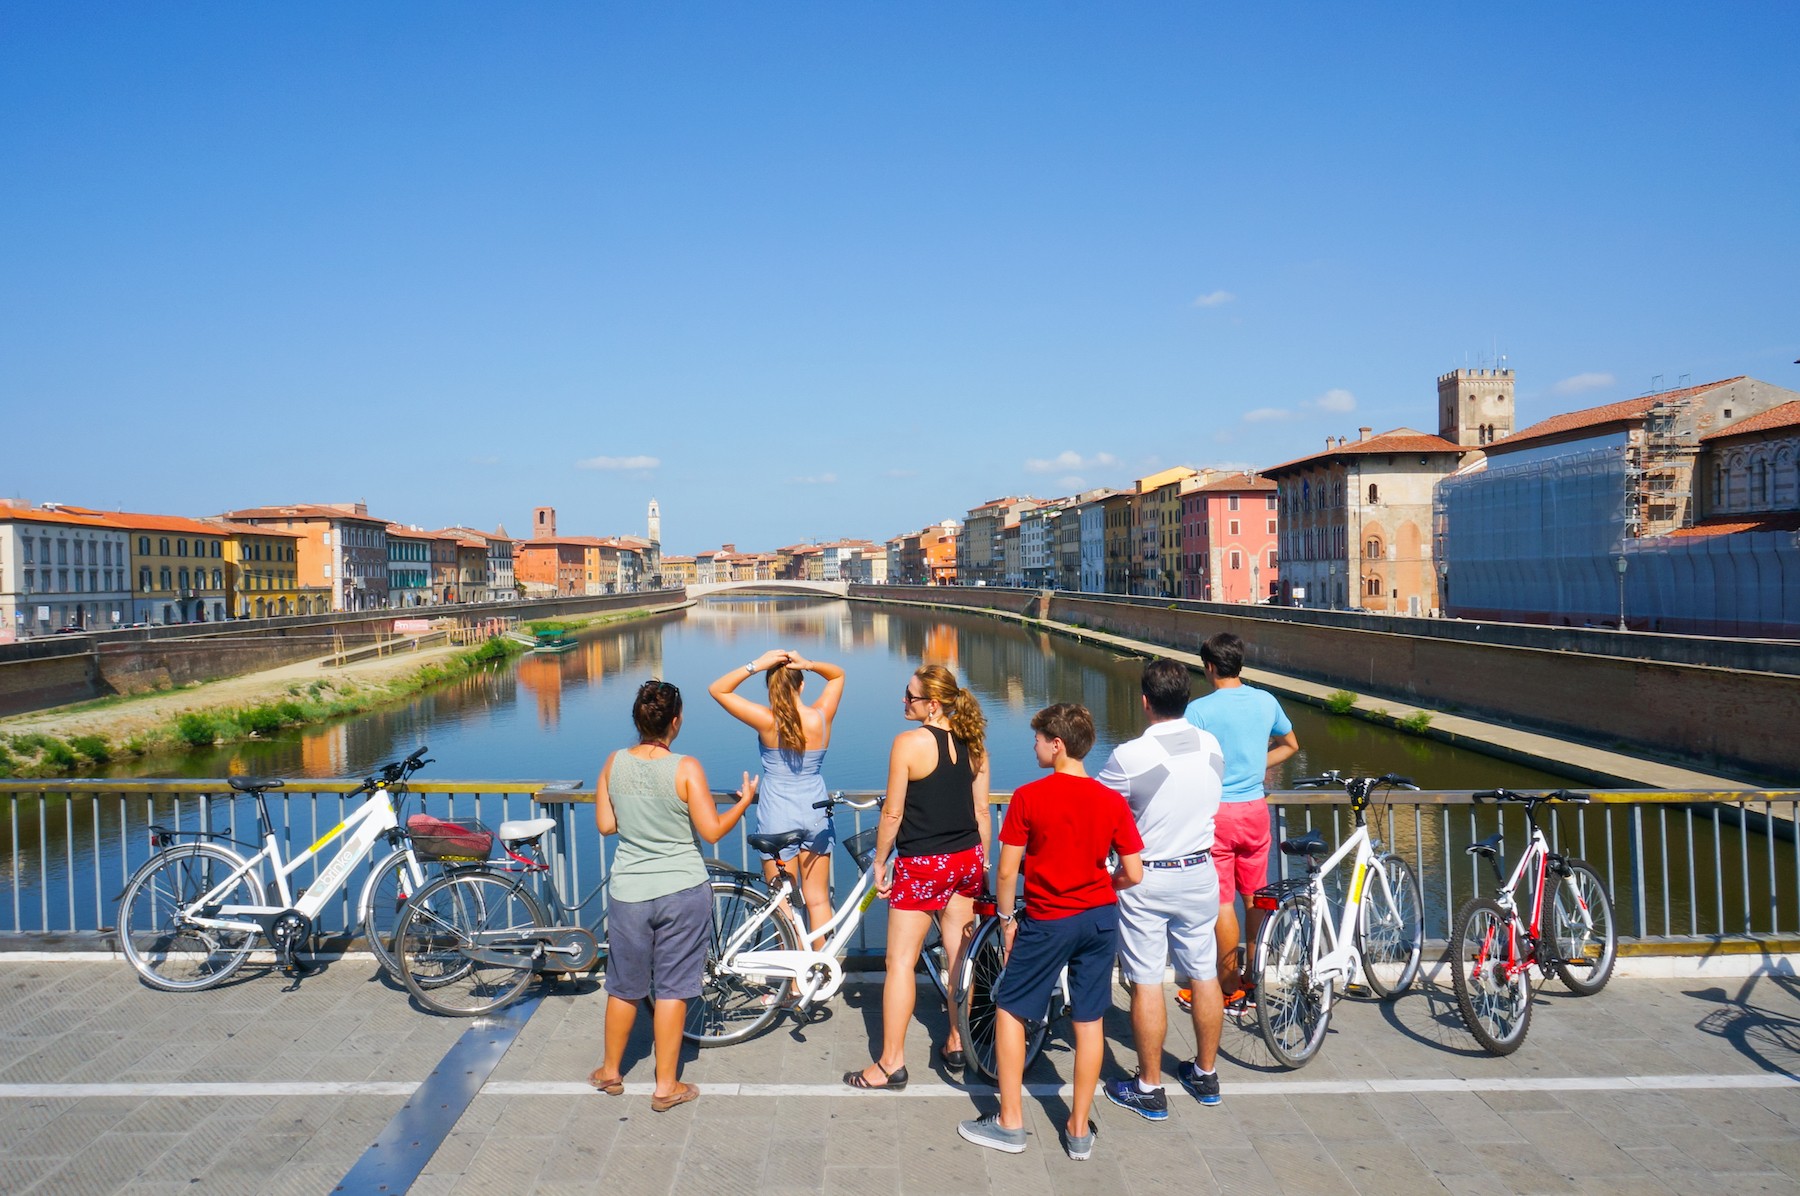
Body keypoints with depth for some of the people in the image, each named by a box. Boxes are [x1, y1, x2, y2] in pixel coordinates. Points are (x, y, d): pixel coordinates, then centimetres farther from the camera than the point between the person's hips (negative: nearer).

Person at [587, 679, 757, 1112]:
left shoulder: (614, 764, -4)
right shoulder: (686, 768, -15)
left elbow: (605, 825, 3)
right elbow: (712, 831, -12)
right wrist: (744, 801, 3)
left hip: (629, 893, 3)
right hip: (682, 892, -3)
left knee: (624, 988, 19)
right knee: (671, 989, 9)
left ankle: (610, 1072, 36)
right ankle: (666, 1086, 17)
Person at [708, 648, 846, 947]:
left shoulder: (767, 721, -16)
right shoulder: (820, 718, -8)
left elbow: (717, 689, -9)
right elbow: (838, 675, 10)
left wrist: (756, 665, -17)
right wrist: (809, 664, -9)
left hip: (778, 819, -3)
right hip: (816, 817, 3)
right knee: (819, 900, 14)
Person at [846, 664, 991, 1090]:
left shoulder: (908, 743, -16)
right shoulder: (973, 743, 2)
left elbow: (892, 813, -13)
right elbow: (982, 810, 7)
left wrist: (880, 862, -2)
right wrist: (982, 862, 17)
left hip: (921, 864, -6)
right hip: (967, 859, 7)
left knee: (900, 962, 3)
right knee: (959, 955, 17)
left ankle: (891, 1063, 7)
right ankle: (957, 1044, 28)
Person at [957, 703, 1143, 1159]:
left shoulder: (1028, 797, -14)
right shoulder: (1113, 801, -4)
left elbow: (1007, 871, -12)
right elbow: (1134, 874, -2)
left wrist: (1006, 919, 3)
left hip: (1048, 921, -4)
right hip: (1100, 918, 4)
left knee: (1010, 1011, 12)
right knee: (1089, 1019, 13)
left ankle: (1010, 1122, 17)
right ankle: (1079, 1128, 22)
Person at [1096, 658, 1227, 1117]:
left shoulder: (1130, 756, -21)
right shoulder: (1212, 747, -4)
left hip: (1147, 879, -5)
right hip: (1200, 873, 5)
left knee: (1146, 983, 4)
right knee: (1204, 975, 16)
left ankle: (1149, 1089, 14)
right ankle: (1205, 1074, 31)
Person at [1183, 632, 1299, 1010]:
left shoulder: (1199, 710, -14)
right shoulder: (1266, 702, 3)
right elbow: (1290, 745, 18)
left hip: (1215, 812, -5)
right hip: (1256, 809, 5)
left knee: (1222, 903, 2)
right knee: (1254, 897, 16)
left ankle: (1232, 992, 9)